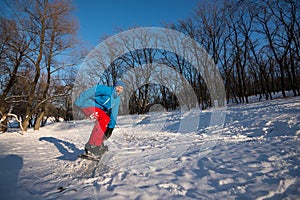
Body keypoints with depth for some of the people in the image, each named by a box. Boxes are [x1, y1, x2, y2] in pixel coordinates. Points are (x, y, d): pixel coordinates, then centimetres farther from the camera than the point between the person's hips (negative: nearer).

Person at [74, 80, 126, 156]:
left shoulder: (117, 99, 5)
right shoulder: (106, 89, -17)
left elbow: (114, 113, 1)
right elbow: (91, 91, -22)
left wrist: (111, 126, -6)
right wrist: (79, 102, -24)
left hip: (97, 108, 9)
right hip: (89, 105, -9)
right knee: (104, 118, -28)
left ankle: (98, 143, 20)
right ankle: (92, 144, -27)